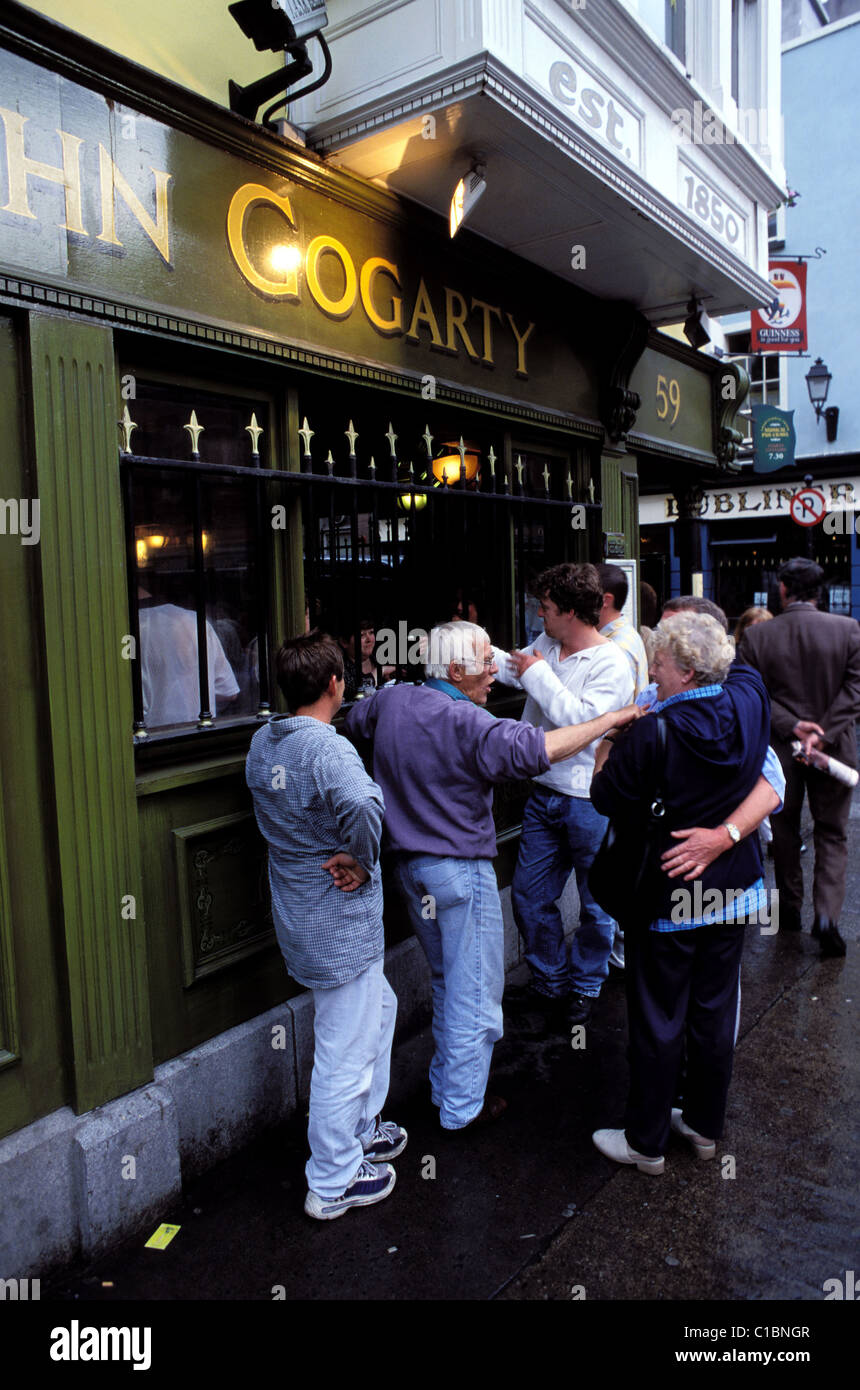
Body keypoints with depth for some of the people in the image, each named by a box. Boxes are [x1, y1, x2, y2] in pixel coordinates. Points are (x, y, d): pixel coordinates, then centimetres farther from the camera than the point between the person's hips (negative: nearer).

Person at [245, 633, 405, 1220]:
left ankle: (360, 1129, 42)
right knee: (346, 1051, 7)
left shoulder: (263, 742, 3)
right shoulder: (328, 748, -25)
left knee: (380, 1007, 27)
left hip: (300, 916, 9)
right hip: (341, 922, -9)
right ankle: (333, 1184, 25)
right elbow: (362, 804, -43)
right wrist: (361, 860, -26)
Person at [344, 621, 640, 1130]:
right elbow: (534, 748, -34)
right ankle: (462, 1107, 18)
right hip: (460, 869, -8)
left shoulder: (391, 701, 2)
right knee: (474, 991, 7)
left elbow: (355, 720, 22)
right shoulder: (466, 723, -23)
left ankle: (444, 1085, 36)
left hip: (409, 865, 8)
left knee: (447, 980, 24)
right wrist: (613, 719, -29)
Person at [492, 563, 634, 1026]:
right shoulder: (545, 645, 4)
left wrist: (538, 674, -19)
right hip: (544, 794, 7)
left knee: (596, 905, 11)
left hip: (591, 802, -7)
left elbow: (582, 721, -28)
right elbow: (511, 669, 22)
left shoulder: (611, 663, -17)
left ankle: (584, 987, 31)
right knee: (528, 895, 15)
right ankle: (548, 981, 34)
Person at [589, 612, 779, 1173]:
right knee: (716, 1010, 19)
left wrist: (608, 740, 3)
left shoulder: (650, 735, -26)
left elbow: (607, 799, -12)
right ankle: (705, 1126, 37)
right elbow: (741, 666, 16)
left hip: (666, 900, -6)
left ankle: (646, 1142, 26)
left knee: (659, 1021, 9)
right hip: (735, 890, 6)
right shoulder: (750, 701, -8)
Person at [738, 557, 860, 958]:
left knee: (785, 831, 17)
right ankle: (826, 913, -4)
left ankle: (790, 909, 29)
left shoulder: (756, 636, -7)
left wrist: (791, 725, -12)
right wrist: (824, 733, -14)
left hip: (779, 749, 1)